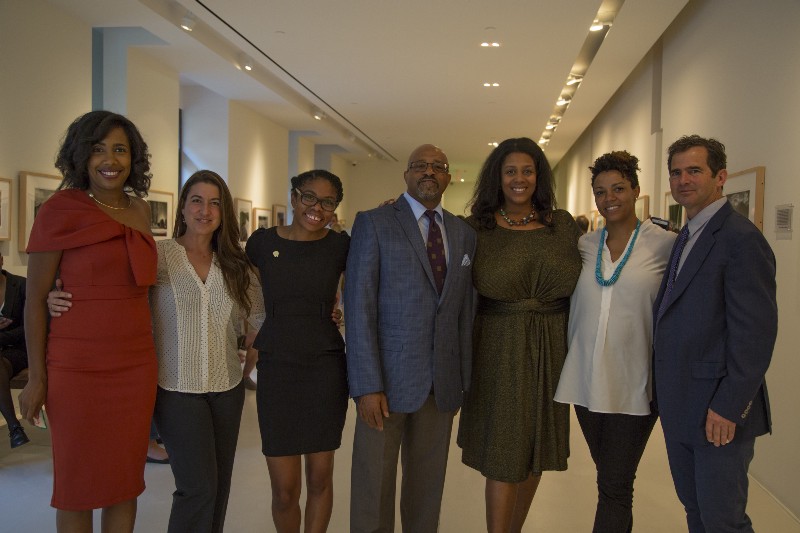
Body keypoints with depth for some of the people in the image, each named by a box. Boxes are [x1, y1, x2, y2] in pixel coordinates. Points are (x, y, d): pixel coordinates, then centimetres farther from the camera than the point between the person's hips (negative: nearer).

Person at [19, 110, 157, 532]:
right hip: (78, 367, -4)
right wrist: (37, 378, -7)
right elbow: (35, 299, -6)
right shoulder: (60, 210, -7)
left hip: (137, 365, 5)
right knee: (78, 483, 9)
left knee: (127, 479, 13)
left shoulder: (140, 210, 8)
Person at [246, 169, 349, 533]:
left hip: (326, 370, 0)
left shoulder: (340, 245, -2)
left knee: (320, 480, 10)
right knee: (284, 490, 3)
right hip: (276, 369, 0)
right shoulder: (262, 241, 0)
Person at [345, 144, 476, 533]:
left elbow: (465, 312, 11)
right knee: (373, 485, 8)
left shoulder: (463, 233, 10)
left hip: (443, 383, 4)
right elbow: (358, 308, -9)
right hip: (388, 377, -4)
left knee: (428, 486, 15)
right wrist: (367, 385, -14)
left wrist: (465, 378, 6)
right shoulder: (374, 223, -3)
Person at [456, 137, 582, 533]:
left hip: (549, 349, 3)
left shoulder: (562, 224, 5)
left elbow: (581, 284, 9)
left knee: (535, 448, 13)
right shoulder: (476, 228, -1)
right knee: (502, 455, -1)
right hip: (498, 348, -3)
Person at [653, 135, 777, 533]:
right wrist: (667, 396, 11)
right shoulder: (685, 238, 14)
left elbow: (755, 332, -20)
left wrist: (729, 407, -20)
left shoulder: (741, 239, -15)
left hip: (718, 411, -8)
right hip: (680, 409, 9)